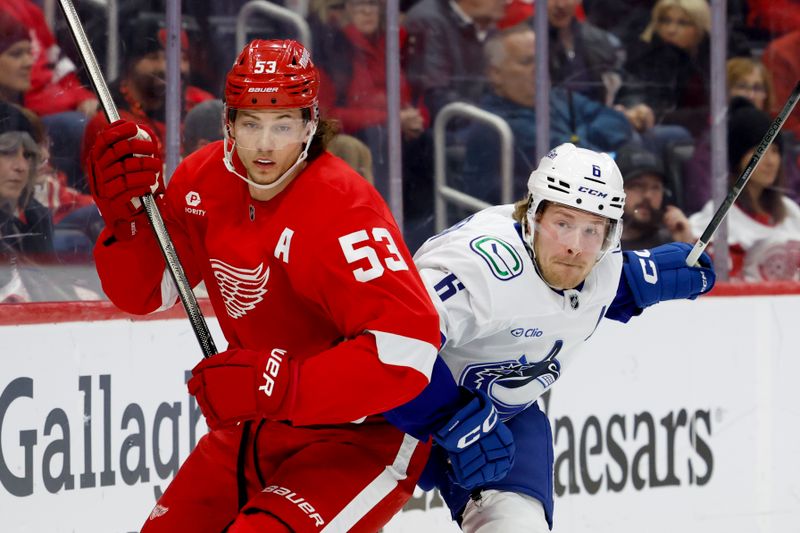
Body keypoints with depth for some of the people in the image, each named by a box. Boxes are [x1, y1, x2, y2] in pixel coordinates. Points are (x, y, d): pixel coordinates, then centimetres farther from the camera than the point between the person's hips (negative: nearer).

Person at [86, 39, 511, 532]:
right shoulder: (205, 179, -4)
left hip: (364, 433, -8)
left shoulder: (342, 209, -27)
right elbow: (144, 293, 4)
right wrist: (129, 213, -16)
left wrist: (273, 384, -37)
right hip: (256, 428, 8)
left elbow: (407, 350, -36)